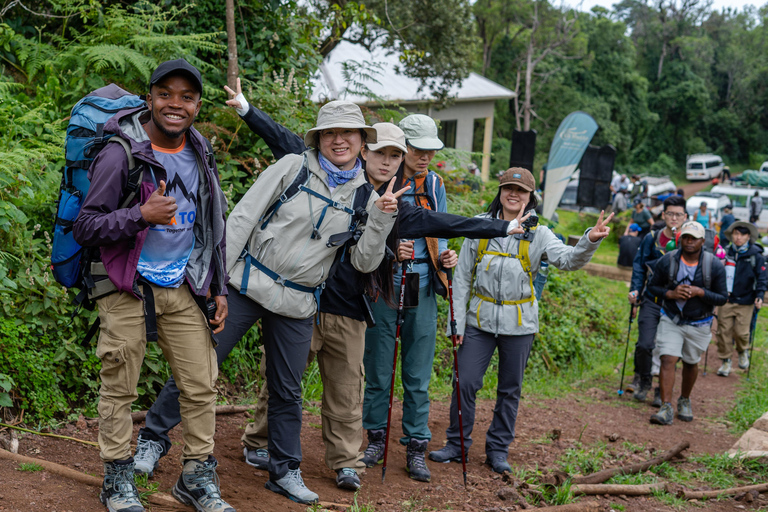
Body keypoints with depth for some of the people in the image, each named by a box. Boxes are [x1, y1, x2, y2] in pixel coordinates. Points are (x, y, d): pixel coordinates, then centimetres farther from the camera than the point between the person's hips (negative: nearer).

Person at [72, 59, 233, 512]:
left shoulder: (201, 156, 7)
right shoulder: (121, 154, -10)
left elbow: (215, 228, 17)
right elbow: (85, 227, -11)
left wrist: (220, 289, 12)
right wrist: (142, 215, -26)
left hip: (184, 288, 5)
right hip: (129, 288, -4)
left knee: (202, 385, 4)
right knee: (119, 388, 3)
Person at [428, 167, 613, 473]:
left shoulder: (537, 234, -1)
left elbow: (568, 259, -18)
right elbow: (463, 275, 4)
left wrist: (590, 242, -38)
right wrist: (457, 320, -2)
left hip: (519, 323, 0)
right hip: (480, 319, 0)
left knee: (510, 389, 8)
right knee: (465, 382, -2)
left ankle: (498, 449, 23)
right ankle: (457, 444, 16)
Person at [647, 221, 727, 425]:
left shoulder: (714, 265, -12)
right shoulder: (667, 261, -11)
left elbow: (722, 298, -7)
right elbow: (653, 285, 1)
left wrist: (700, 292, -24)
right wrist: (670, 293, -18)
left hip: (699, 324, 1)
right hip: (671, 319, -1)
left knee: (691, 363, 15)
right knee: (668, 360, -13)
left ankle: (685, 401, 39)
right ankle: (666, 408, -12)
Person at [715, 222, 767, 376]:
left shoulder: (755, 255, -4)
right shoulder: (726, 253, 4)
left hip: (745, 301, -2)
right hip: (726, 299, 3)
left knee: (741, 331, -4)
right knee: (723, 331, 2)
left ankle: (743, 352, 29)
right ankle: (725, 362, 17)